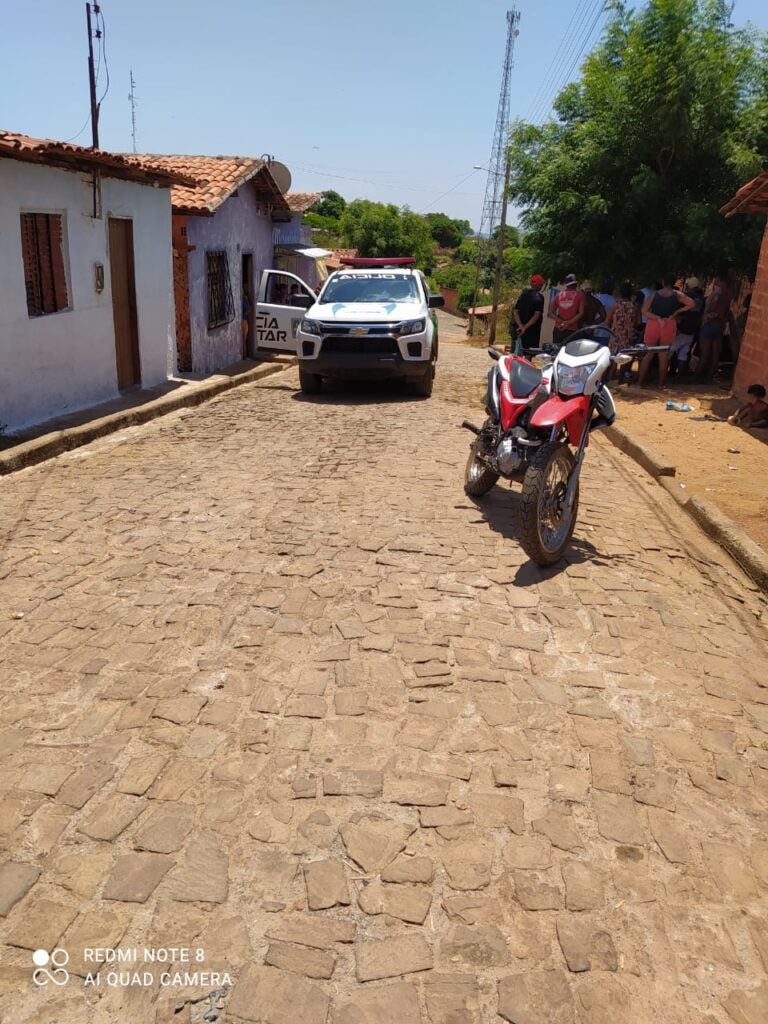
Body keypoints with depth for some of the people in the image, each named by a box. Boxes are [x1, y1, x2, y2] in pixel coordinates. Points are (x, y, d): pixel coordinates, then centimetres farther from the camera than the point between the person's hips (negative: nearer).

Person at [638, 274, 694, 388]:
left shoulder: (654, 294, 2)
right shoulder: (677, 295, 1)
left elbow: (644, 311, -6)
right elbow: (691, 304, -6)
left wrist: (657, 318, -9)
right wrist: (677, 312, -1)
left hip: (653, 324, 0)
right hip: (669, 326, 0)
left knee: (648, 354, 8)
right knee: (664, 356, 7)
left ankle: (640, 382, 5)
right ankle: (661, 383, 11)